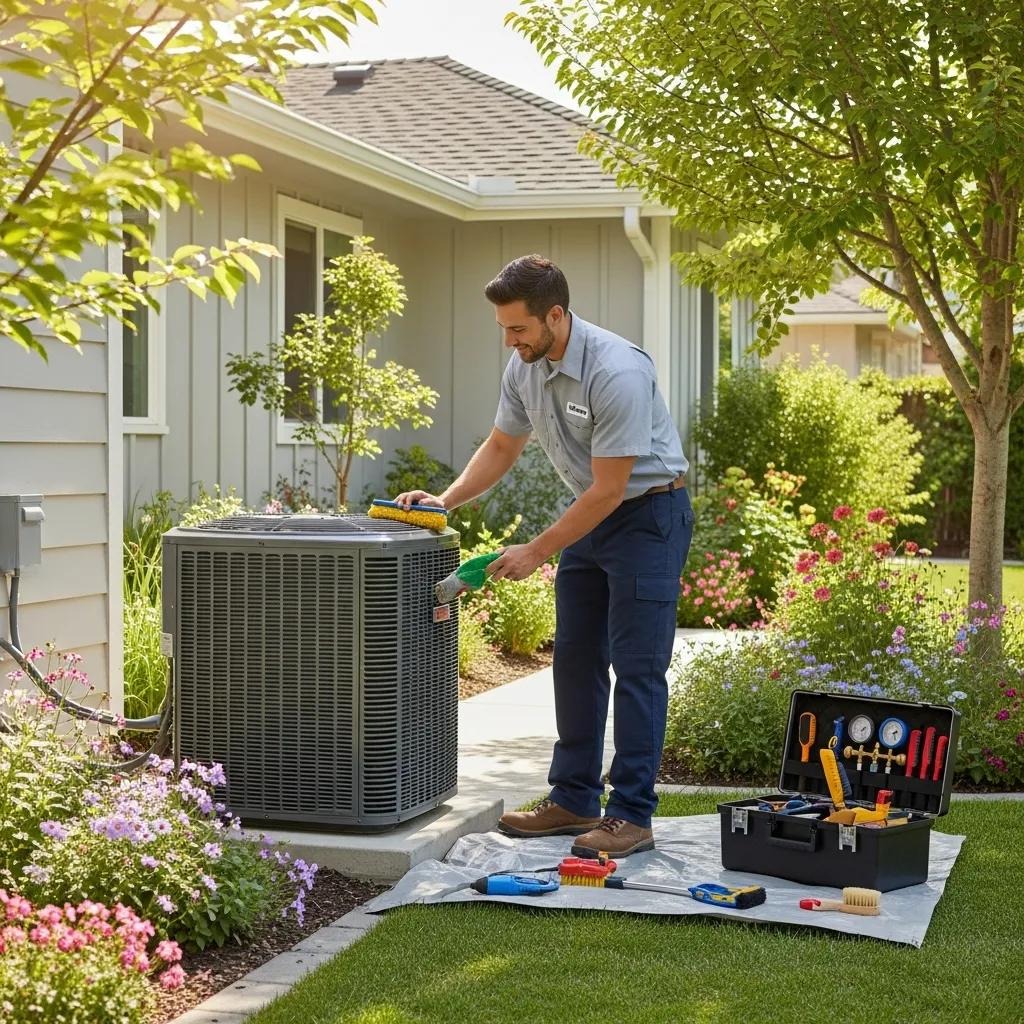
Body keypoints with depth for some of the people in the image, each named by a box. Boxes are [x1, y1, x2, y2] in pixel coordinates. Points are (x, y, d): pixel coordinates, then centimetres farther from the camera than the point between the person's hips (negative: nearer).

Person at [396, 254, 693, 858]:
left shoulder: (616, 372, -29)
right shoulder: (525, 367, -3)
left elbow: (609, 490, -26)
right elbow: (502, 448, 12)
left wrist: (536, 553, -20)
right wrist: (445, 500, -3)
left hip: (649, 513, -8)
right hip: (592, 513, 8)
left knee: (636, 667, -9)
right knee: (577, 661, 9)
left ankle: (632, 815, -5)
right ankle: (575, 801, 16)